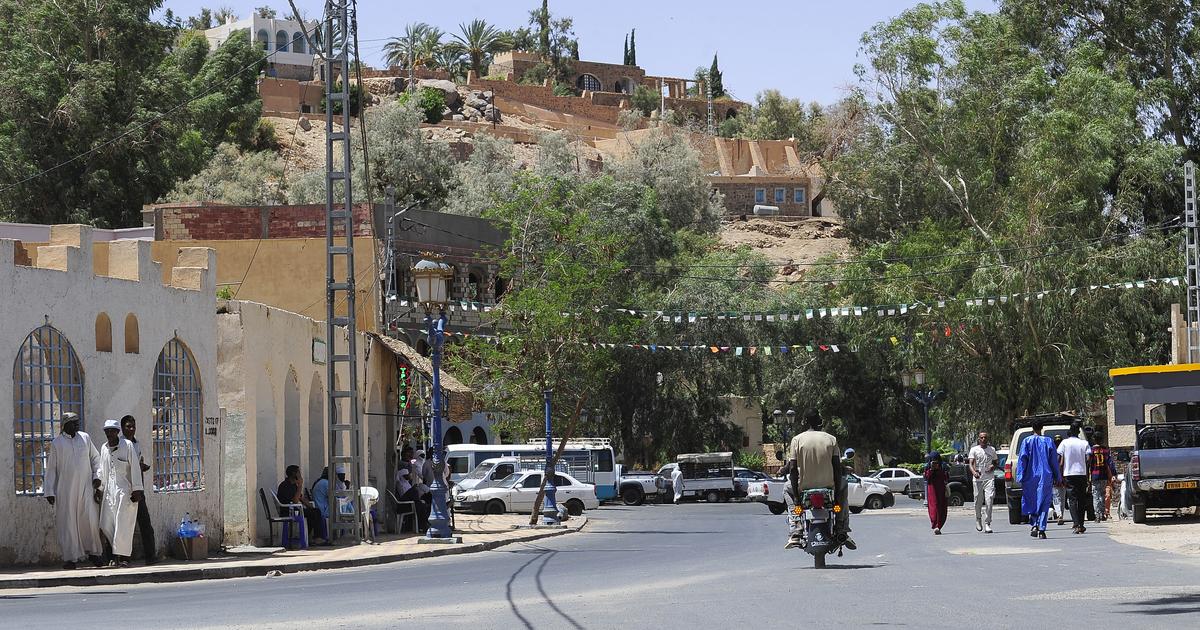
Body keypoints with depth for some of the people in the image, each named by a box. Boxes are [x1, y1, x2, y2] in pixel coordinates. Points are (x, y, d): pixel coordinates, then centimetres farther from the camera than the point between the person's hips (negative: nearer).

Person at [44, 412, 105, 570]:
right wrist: (49, 492, 1)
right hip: (65, 490, -1)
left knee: (90, 520, -5)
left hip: (86, 486, 1)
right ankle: (70, 557, 3)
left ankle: (93, 552, 9)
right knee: (67, 522, -2)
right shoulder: (56, 443, 3)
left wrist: (97, 476, 3)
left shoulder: (85, 438, 9)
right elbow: (51, 468, 5)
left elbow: (95, 458, 18)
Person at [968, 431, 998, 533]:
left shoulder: (992, 450, 12)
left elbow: (995, 462, 22)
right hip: (978, 479, 0)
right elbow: (971, 463, -6)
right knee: (978, 502, 7)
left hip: (989, 478, 0)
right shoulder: (974, 450, 5)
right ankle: (978, 519, 32)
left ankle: (987, 523, -12)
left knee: (989, 500, -13)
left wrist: (993, 467, -2)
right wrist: (974, 472, -26)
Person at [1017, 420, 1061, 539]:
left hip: (1031, 477, 0)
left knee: (1031, 503, 11)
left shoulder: (1027, 442, -2)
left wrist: (1020, 477, -4)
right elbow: (1054, 461, 5)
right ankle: (1041, 530, -4)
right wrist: (1058, 477, 12)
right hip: (1046, 477, 0)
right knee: (1043, 504, 3)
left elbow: (1022, 459, -6)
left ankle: (1034, 525, -6)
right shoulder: (1048, 442, 1)